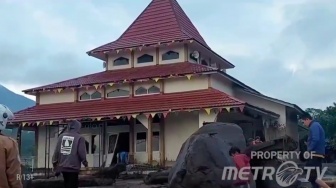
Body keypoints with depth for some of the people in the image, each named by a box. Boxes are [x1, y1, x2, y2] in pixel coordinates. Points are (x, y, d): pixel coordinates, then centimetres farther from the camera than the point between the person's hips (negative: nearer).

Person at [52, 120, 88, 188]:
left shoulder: (62, 136, 6)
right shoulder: (79, 138, -8)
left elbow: (56, 151, 6)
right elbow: (81, 153, -10)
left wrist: (55, 163, 14)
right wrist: (85, 163, 6)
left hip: (62, 167, 5)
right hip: (73, 167, -5)